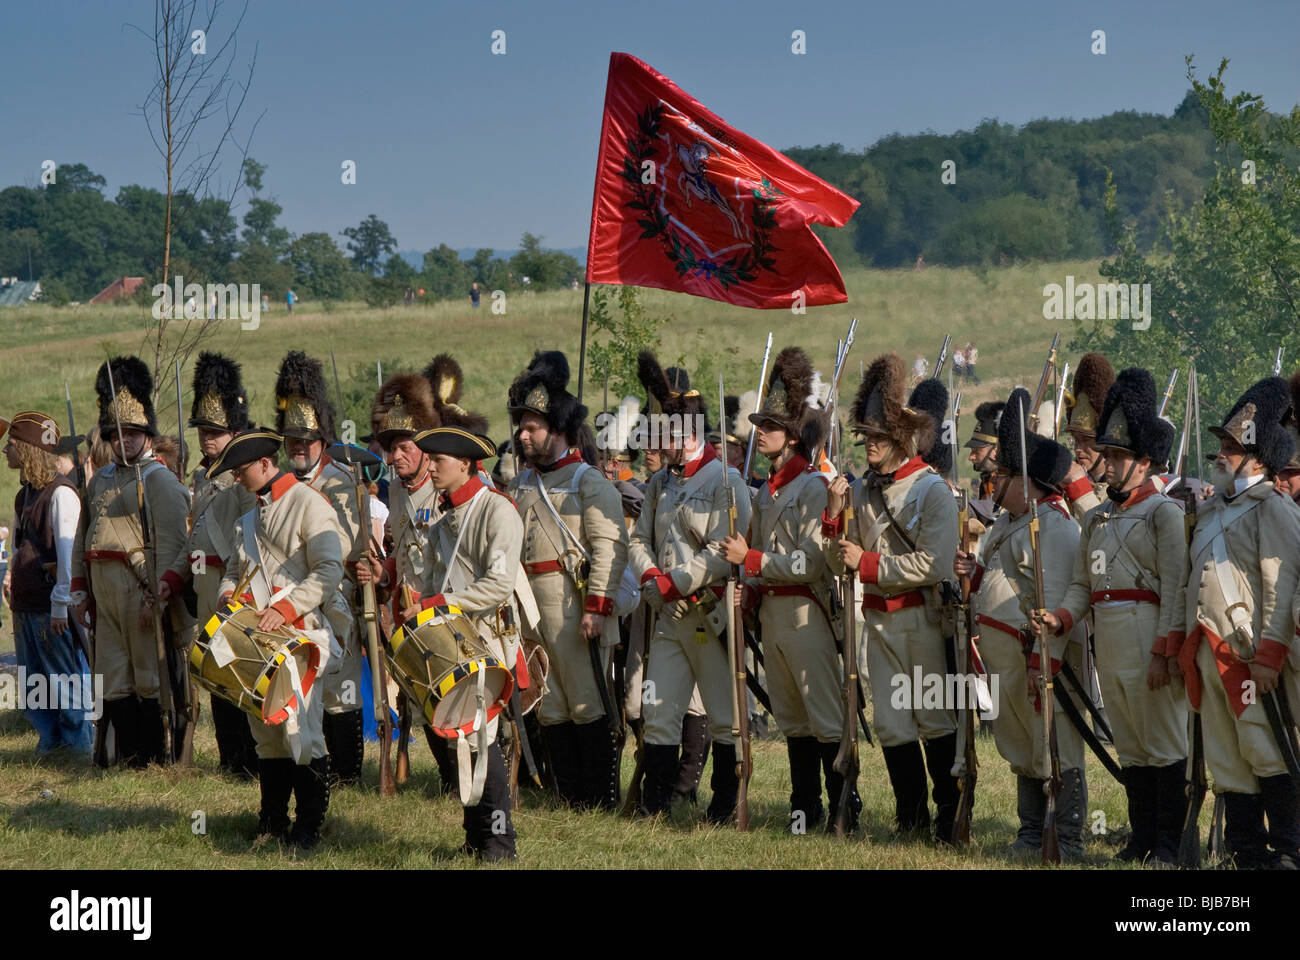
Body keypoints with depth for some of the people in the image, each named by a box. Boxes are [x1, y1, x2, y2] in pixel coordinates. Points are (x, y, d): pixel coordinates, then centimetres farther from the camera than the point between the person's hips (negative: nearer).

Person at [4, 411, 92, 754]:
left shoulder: (60, 493, -13)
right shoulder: (25, 494, 14)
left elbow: (68, 552, -16)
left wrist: (60, 604, -17)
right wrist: (15, 593, 16)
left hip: (52, 607, -8)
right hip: (26, 603, 8)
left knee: (66, 677, -1)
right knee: (33, 678, 11)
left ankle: (78, 742, 7)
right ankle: (50, 738, 20)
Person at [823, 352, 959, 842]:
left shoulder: (931, 489, -11)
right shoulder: (862, 491, 8)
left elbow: (934, 564, -19)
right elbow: (838, 562, 8)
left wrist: (868, 563, -14)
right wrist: (834, 512, -7)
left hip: (922, 617, -6)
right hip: (878, 618, 6)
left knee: (935, 719, 1)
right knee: (891, 724, 9)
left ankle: (949, 817, 9)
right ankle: (911, 818, 18)